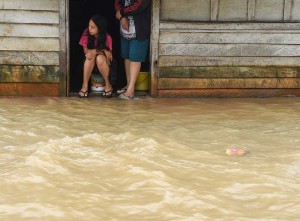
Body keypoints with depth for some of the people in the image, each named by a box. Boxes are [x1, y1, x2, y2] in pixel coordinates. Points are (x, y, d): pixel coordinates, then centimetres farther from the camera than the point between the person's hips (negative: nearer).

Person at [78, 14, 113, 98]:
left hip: (103, 63, -2)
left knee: (100, 58, -35)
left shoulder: (107, 38, -18)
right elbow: (86, 51, -13)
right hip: (89, 64, 2)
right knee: (90, 56, -32)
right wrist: (103, 51, -27)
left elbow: (109, 54, -13)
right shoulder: (86, 33, -14)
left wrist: (95, 51, -30)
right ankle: (85, 85, -27)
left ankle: (108, 84, -17)